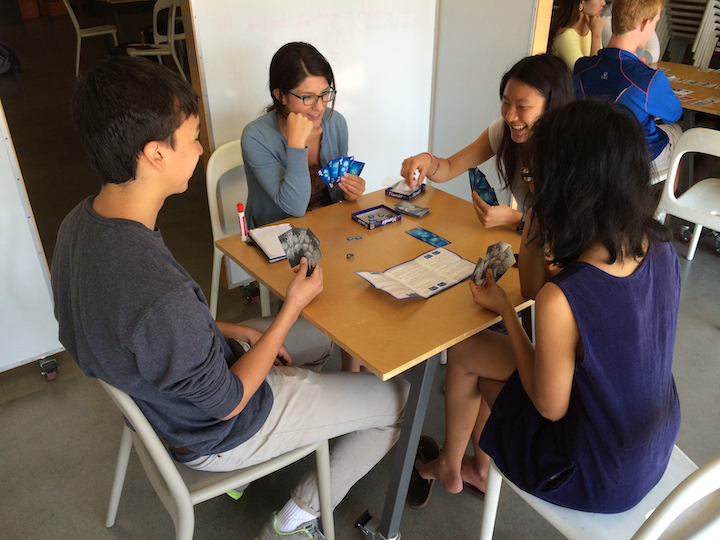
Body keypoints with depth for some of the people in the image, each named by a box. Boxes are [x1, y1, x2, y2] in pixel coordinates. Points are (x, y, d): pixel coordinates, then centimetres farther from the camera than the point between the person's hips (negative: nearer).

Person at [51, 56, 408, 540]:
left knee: (324, 333, 25)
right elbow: (226, 403, -24)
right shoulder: (162, 295, -42)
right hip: (213, 431, -8)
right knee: (397, 398, 5)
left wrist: (233, 332, 2)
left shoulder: (81, 222, -13)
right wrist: (292, 308, -16)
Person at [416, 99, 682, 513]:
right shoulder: (661, 248, -15)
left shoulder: (561, 299, -37)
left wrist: (504, 308, -12)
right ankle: (480, 468, 42)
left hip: (599, 481, -6)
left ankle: (449, 467, 39)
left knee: (466, 356, 9)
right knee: (489, 353, 18)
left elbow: (550, 409, -19)